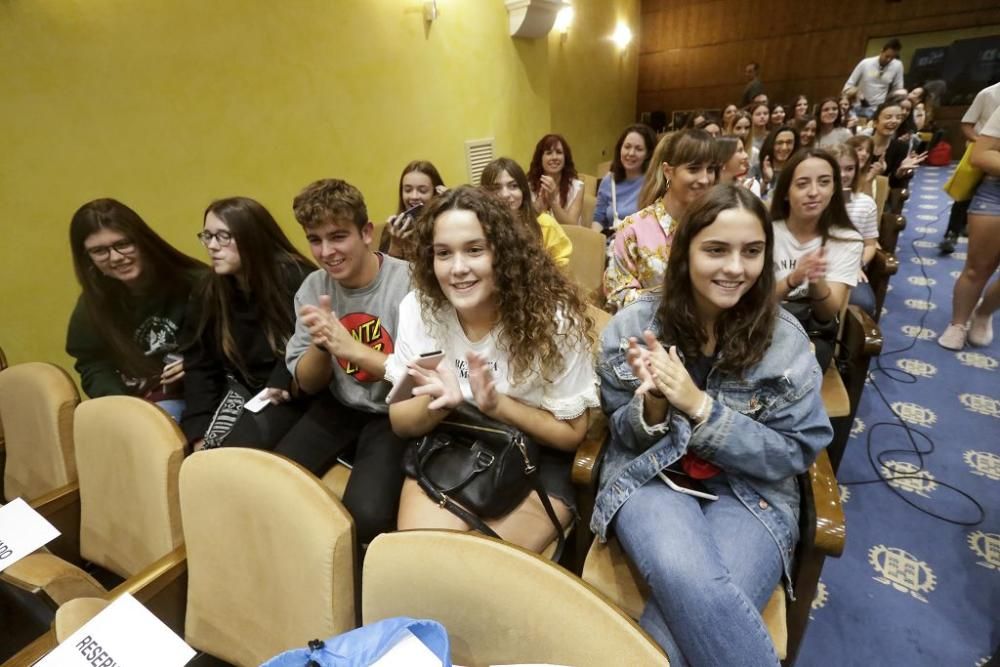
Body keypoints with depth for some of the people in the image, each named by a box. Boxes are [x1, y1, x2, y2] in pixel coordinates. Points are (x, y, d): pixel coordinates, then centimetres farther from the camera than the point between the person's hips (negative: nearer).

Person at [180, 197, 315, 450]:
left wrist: (283, 386, -19)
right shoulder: (206, 294, 3)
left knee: (240, 449, -26)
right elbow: (199, 366, 4)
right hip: (242, 386, 6)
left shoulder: (297, 279, -17)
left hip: (287, 392, -5)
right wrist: (199, 435, -5)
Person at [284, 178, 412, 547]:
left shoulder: (408, 282, -16)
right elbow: (307, 384, 3)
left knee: (366, 513, -26)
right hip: (338, 407, 5)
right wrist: (320, 345, -20)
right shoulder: (312, 288, 1)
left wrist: (352, 348, -29)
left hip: (393, 413, -5)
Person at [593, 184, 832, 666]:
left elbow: (794, 453, -5)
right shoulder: (632, 325, -6)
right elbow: (624, 435, 4)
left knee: (694, 606, -28)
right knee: (689, 582, -30)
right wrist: (652, 404, -22)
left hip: (751, 489, 1)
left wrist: (699, 405, -20)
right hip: (650, 475, 0)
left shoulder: (785, 338, -6)